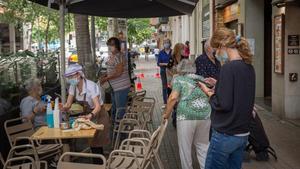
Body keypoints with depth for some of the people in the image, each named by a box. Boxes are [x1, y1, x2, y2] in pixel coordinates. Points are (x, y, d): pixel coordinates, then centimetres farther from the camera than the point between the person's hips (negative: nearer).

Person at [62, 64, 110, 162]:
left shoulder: (90, 86, -28)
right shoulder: (73, 86, -7)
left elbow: (98, 106, -35)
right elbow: (68, 104, -6)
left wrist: (90, 115, -54)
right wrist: (62, 108, -28)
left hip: (98, 116, -7)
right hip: (87, 115, 7)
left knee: (96, 145, -7)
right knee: (92, 144, 13)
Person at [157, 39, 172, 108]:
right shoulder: (161, 52, 3)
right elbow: (158, 63, 1)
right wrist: (165, 64, -15)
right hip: (164, 71, 1)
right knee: (164, 87, 4)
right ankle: (165, 102, 10)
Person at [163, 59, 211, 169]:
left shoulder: (179, 79, 8)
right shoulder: (201, 79, 22)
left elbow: (173, 97, -6)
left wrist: (166, 114, 3)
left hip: (187, 115, -4)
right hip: (205, 115, 4)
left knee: (185, 146, 11)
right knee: (203, 145, 18)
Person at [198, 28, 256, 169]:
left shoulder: (228, 67, -18)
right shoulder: (248, 67, 6)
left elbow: (223, 104, -21)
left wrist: (208, 92, -5)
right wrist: (217, 85, 12)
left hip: (225, 136, -8)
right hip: (243, 134, 8)